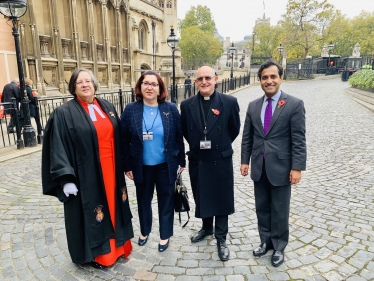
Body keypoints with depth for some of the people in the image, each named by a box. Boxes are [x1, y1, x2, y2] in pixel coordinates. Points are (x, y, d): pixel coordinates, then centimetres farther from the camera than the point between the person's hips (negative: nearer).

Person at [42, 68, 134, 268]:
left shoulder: (108, 107, 7)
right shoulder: (64, 113, -9)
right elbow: (58, 148, -12)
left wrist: (124, 166, 11)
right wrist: (65, 178, -17)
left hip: (111, 171, 5)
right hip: (85, 175, -5)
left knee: (112, 207, 17)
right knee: (89, 213, 9)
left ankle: (115, 245, 38)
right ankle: (93, 253, 30)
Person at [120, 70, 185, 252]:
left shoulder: (171, 109, -5)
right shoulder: (130, 110, -5)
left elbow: (179, 137, 0)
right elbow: (124, 140, -2)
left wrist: (181, 161, 1)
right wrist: (127, 166, -2)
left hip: (166, 165, -1)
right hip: (141, 166, 1)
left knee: (166, 200, 13)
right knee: (143, 200, 19)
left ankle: (165, 235, 34)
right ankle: (144, 231, 44)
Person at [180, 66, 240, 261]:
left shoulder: (229, 102, -8)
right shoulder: (186, 105, -2)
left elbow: (235, 129, 3)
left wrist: (222, 145, 7)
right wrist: (197, 145, 8)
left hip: (221, 160, -2)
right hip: (197, 161, 3)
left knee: (222, 199, 9)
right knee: (201, 198, 17)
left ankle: (221, 239, 26)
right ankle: (206, 228, 42)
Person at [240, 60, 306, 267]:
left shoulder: (294, 104, -7)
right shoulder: (253, 106, 6)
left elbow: (298, 140, -10)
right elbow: (247, 137, 8)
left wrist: (297, 167, -14)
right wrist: (245, 160, 4)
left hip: (281, 167, -4)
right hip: (259, 167, 4)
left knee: (280, 211, 10)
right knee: (262, 208, 16)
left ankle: (279, 247, 30)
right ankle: (266, 241, 36)